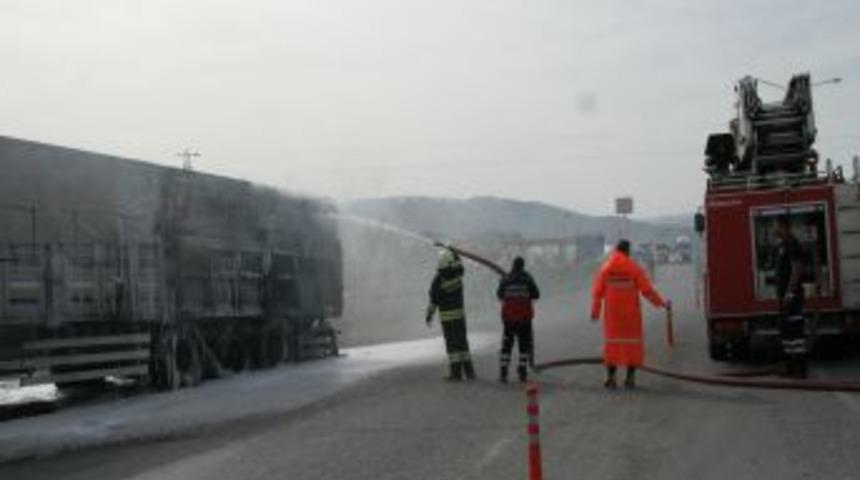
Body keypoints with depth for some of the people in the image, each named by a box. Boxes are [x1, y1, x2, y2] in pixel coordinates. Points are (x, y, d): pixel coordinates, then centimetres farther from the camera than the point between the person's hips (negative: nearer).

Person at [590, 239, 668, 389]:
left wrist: (595, 311, 10)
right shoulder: (634, 268, -7)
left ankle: (611, 377, 4)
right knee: (632, 342, 7)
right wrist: (661, 303, 6)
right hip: (630, 313, -2)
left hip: (612, 313, 2)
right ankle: (630, 377, 4)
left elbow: (597, 292, -1)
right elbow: (647, 290, -7)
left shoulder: (605, 268, 0)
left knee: (612, 342, 8)